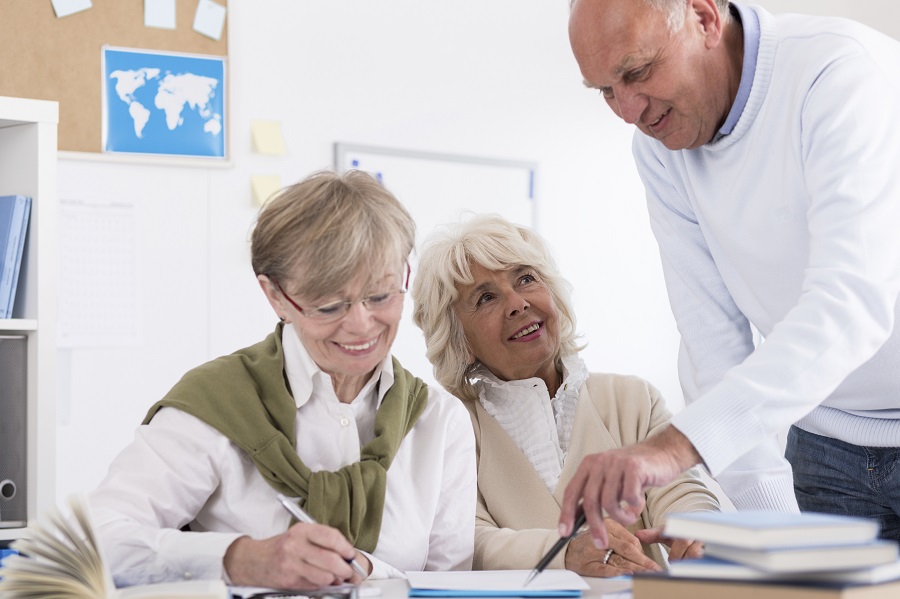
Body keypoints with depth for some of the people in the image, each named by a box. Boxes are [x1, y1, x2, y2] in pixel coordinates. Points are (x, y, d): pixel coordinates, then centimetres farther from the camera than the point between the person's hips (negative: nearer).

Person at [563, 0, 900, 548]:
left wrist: (678, 444, -45)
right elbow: (715, 340, -4)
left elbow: (852, 303, -36)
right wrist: (769, 521, -12)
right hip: (828, 440, 5)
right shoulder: (659, 148, -3)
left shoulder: (842, 72, -23)